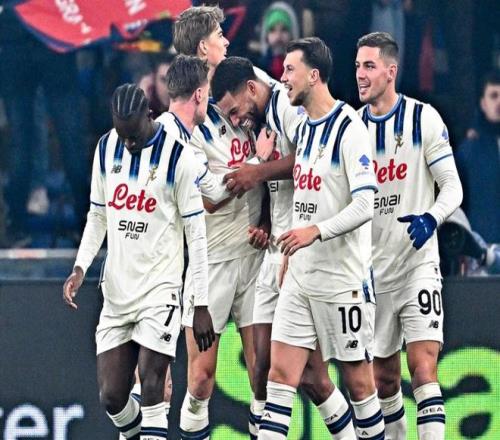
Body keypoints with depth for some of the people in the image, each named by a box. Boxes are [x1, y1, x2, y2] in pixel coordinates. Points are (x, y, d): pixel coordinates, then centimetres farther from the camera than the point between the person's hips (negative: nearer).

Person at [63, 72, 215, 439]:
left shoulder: (178, 156, -10)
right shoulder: (107, 148, 5)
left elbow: (196, 235, -7)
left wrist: (201, 305, -7)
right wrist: (81, 267, 1)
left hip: (160, 288, -5)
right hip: (117, 290, 5)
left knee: (151, 387, -14)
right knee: (112, 395, 4)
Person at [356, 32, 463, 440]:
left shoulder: (423, 118, -6)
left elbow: (453, 186, -7)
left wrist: (431, 219, -25)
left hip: (418, 263, -4)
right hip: (372, 266, 5)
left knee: (423, 364, -16)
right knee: (383, 376, 9)